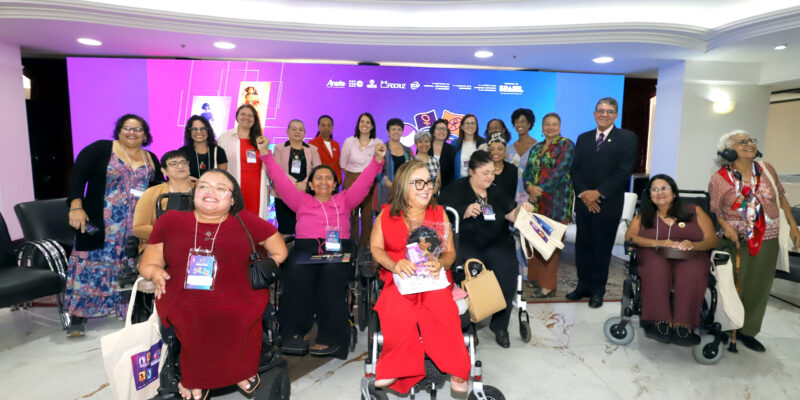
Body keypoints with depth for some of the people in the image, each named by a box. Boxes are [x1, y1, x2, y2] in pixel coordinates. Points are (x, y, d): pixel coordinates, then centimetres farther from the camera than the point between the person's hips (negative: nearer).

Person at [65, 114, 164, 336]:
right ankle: (78, 317, 7)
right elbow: (77, 176, -8)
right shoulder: (101, 149, -2)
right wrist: (76, 207, -17)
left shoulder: (150, 159, 12)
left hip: (137, 228, 4)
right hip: (101, 224, -3)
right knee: (93, 265, -4)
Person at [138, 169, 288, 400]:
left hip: (238, 306, -1)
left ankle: (243, 371, 2)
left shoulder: (245, 221, 5)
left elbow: (280, 252, 15)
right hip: (184, 309, 1)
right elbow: (147, 264, 17)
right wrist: (155, 272, -4)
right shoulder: (170, 221, 9)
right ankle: (194, 380, 2)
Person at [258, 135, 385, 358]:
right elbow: (280, 180, 20)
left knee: (332, 272, -35)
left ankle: (329, 337, -31)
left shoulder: (344, 201, 25)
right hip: (306, 249, 1)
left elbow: (364, 182, 16)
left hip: (337, 250, 0)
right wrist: (266, 154, 14)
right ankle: (294, 331, -26)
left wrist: (377, 159, 3)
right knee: (298, 271, -34)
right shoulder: (301, 200, 26)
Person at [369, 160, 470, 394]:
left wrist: (441, 263, -15)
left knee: (440, 303, -33)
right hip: (399, 278, 0)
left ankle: (456, 369, -18)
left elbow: (450, 252, 9)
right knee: (398, 307, -33)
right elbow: (375, 248, 5)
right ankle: (398, 369, -14)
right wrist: (395, 265, -15)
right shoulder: (387, 214, 9)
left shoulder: (439, 213, 11)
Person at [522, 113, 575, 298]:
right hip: (536, 200, 6)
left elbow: (560, 171, -12)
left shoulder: (566, 145, -1)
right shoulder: (536, 148, 18)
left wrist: (540, 189, -16)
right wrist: (530, 187, -10)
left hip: (556, 199, -6)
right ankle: (535, 277, 20)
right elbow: (527, 172, 11)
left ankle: (548, 286, 1)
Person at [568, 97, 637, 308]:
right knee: (582, 247, 8)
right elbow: (575, 169, 7)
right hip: (584, 203, 4)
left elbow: (625, 171, -9)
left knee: (602, 249, 5)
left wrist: (598, 193, -15)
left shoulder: (627, 138, 1)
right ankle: (584, 285, 22)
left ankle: (598, 290, 18)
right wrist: (584, 194, -8)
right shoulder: (583, 138, 13)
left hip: (608, 205, -3)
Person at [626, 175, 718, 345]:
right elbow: (630, 236, 5)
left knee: (691, 273, -37)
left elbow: (712, 240, 10)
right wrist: (658, 243, -12)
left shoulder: (695, 211, 20)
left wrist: (693, 245, -14)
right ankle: (661, 323, -42)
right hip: (655, 256, 0)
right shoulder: (644, 215, 21)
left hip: (689, 258, 0)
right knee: (657, 269, -37)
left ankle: (683, 326, -43)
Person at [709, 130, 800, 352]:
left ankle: (748, 331, 27)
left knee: (759, 288, 12)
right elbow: (714, 211, -5)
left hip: (767, 241, 5)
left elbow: (781, 197, 14)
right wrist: (726, 225, -21)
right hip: (737, 241, -4)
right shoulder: (719, 179, -9)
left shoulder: (766, 169, 3)